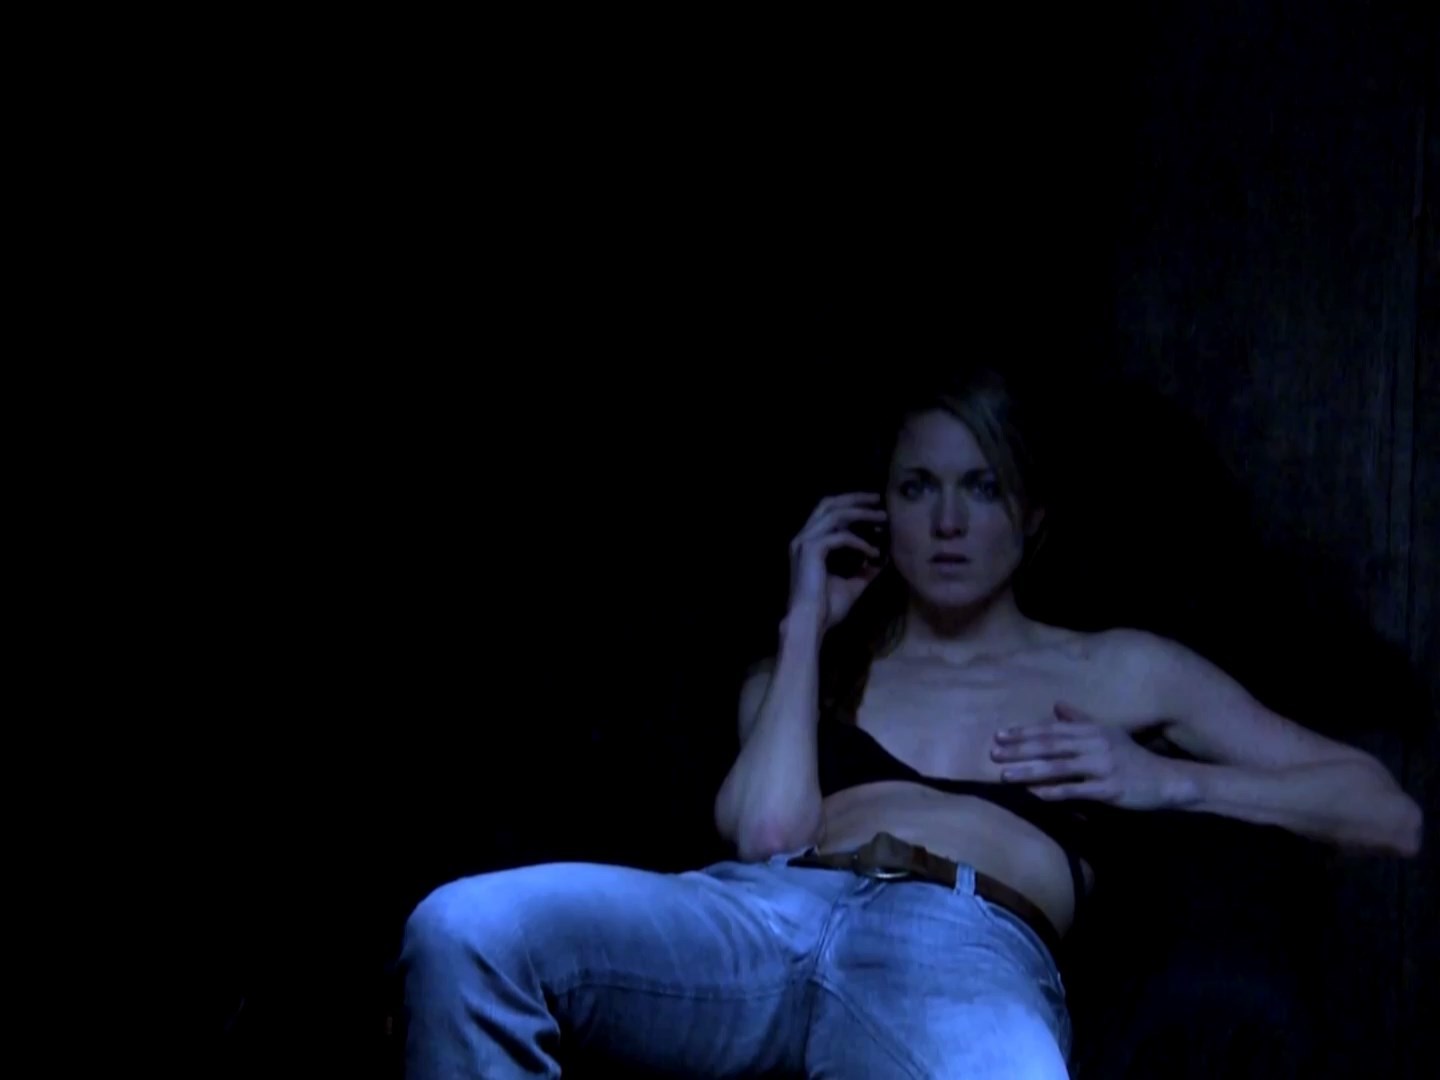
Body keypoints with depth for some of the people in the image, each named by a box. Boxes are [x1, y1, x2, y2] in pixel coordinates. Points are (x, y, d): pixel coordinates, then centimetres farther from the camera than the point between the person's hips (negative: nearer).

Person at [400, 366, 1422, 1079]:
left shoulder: (1118, 669, 30)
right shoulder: (811, 669, 34)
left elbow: (1390, 815, 24)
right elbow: (767, 831, 10)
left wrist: (1166, 779, 10)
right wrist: (808, 620, 19)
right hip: (771, 913, 3)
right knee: (467, 929, -32)